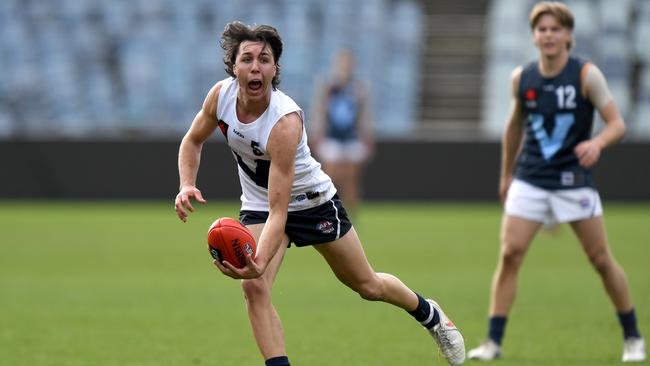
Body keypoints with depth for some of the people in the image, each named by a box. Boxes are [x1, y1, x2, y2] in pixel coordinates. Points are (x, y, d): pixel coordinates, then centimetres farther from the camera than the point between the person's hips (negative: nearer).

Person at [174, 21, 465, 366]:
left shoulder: (285, 122, -37)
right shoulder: (221, 95, -21)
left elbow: (279, 210, -40)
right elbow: (192, 141, 1)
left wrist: (260, 262, -55)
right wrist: (187, 186, -18)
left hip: (313, 202, -4)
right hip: (257, 205, 4)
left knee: (368, 286, 12)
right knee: (253, 289, -21)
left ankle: (429, 313, 42)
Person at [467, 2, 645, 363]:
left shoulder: (586, 75, -9)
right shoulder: (521, 78, 2)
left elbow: (617, 123, -11)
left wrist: (597, 143, -32)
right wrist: (506, 175, 23)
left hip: (574, 180, -2)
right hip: (529, 180, 2)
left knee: (601, 259, 2)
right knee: (509, 254, -10)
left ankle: (632, 337, 18)